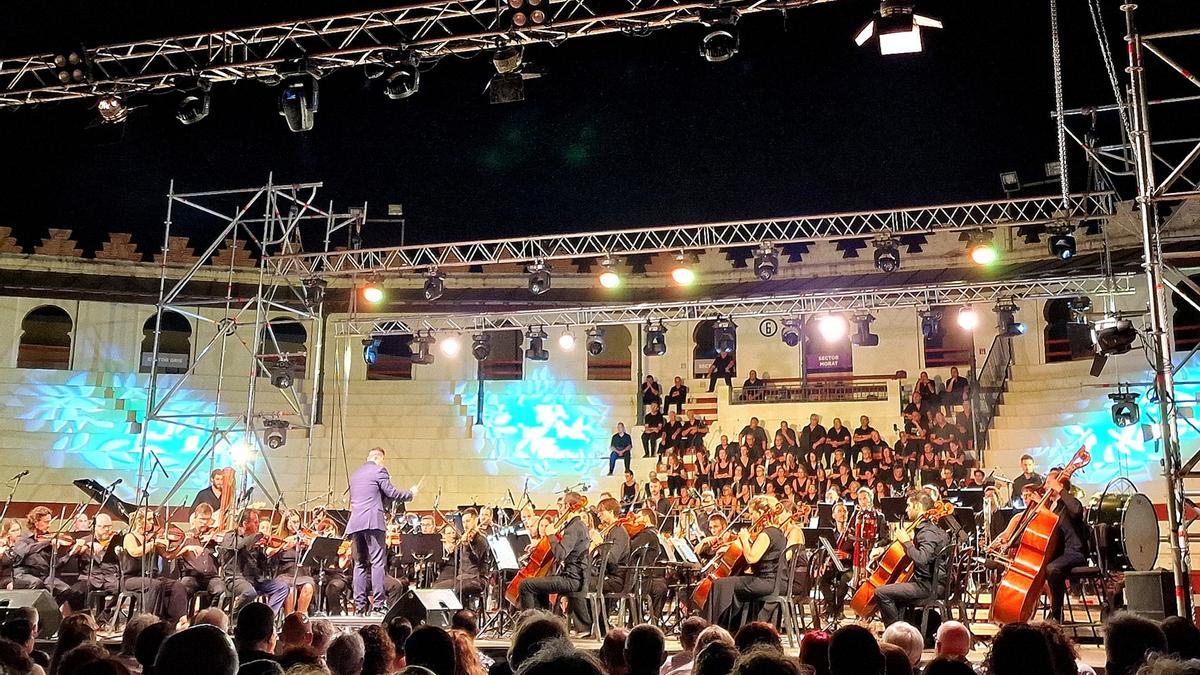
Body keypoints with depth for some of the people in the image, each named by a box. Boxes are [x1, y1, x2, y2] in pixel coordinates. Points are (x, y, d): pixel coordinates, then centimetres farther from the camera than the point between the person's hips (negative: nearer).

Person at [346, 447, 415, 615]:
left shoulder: (355, 474, 21)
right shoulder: (379, 471, -2)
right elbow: (392, 493, -8)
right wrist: (411, 494, 8)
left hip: (355, 522, 7)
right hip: (373, 521, -7)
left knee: (360, 563, 9)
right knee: (377, 562, -7)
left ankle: (360, 605, 7)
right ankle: (378, 604, -11)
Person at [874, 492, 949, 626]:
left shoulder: (928, 532, -19)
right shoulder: (933, 528, 12)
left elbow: (921, 559, -35)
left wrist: (907, 542, -21)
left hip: (928, 586, -11)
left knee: (881, 592, -16)